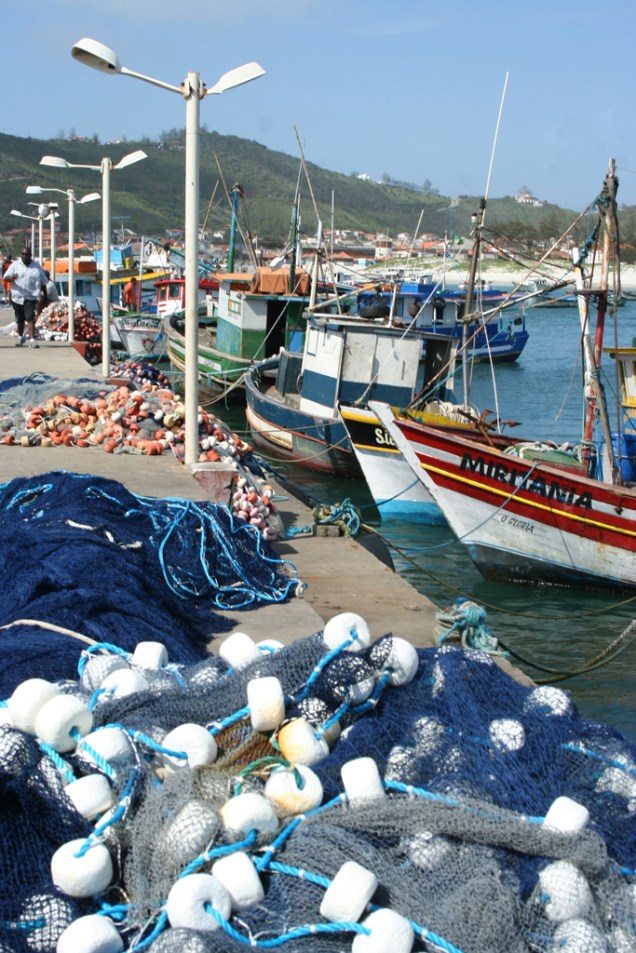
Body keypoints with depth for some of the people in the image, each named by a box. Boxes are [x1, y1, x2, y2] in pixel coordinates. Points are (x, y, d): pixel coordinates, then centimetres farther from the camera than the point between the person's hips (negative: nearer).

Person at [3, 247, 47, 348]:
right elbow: (6, 277, -4)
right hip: (17, 297, 2)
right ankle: (20, 337, 34)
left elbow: (43, 282, 11)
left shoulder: (37, 267, 5)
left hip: (31, 297, -2)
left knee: (30, 318, -16)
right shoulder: (15, 265, 5)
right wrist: (12, 278, -27)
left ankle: (32, 339, -18)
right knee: (20, 319, 14)